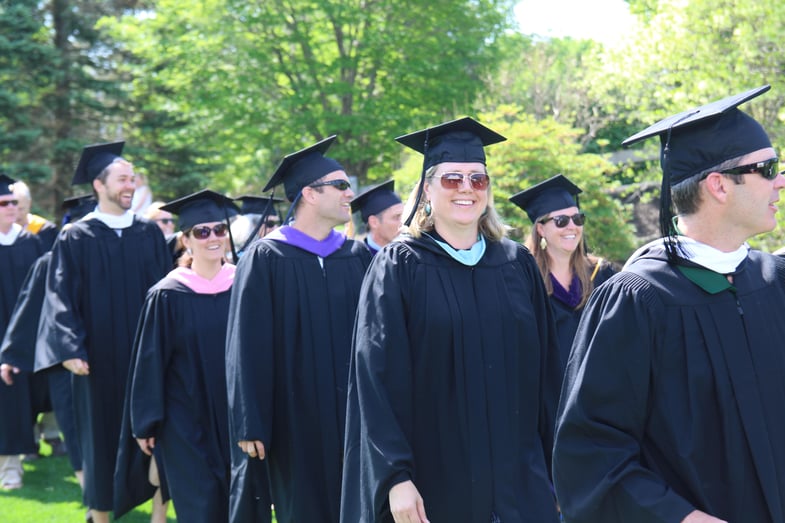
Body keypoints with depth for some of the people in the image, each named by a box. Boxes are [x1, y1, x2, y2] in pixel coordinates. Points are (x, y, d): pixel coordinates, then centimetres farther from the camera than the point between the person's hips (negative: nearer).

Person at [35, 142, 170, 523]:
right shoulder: (76, 239, -2)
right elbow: (61, 299, -5)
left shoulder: (149, 233, 7)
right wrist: (71, 349, -16)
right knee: (102, 437, 6)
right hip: (101, 359, -2)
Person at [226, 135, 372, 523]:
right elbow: (249, 349, -8)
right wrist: (251, 425, -11)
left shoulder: (359, 257, 7)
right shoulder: (266, 259, -6)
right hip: (295, 419, -4)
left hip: (353, 415, 4)